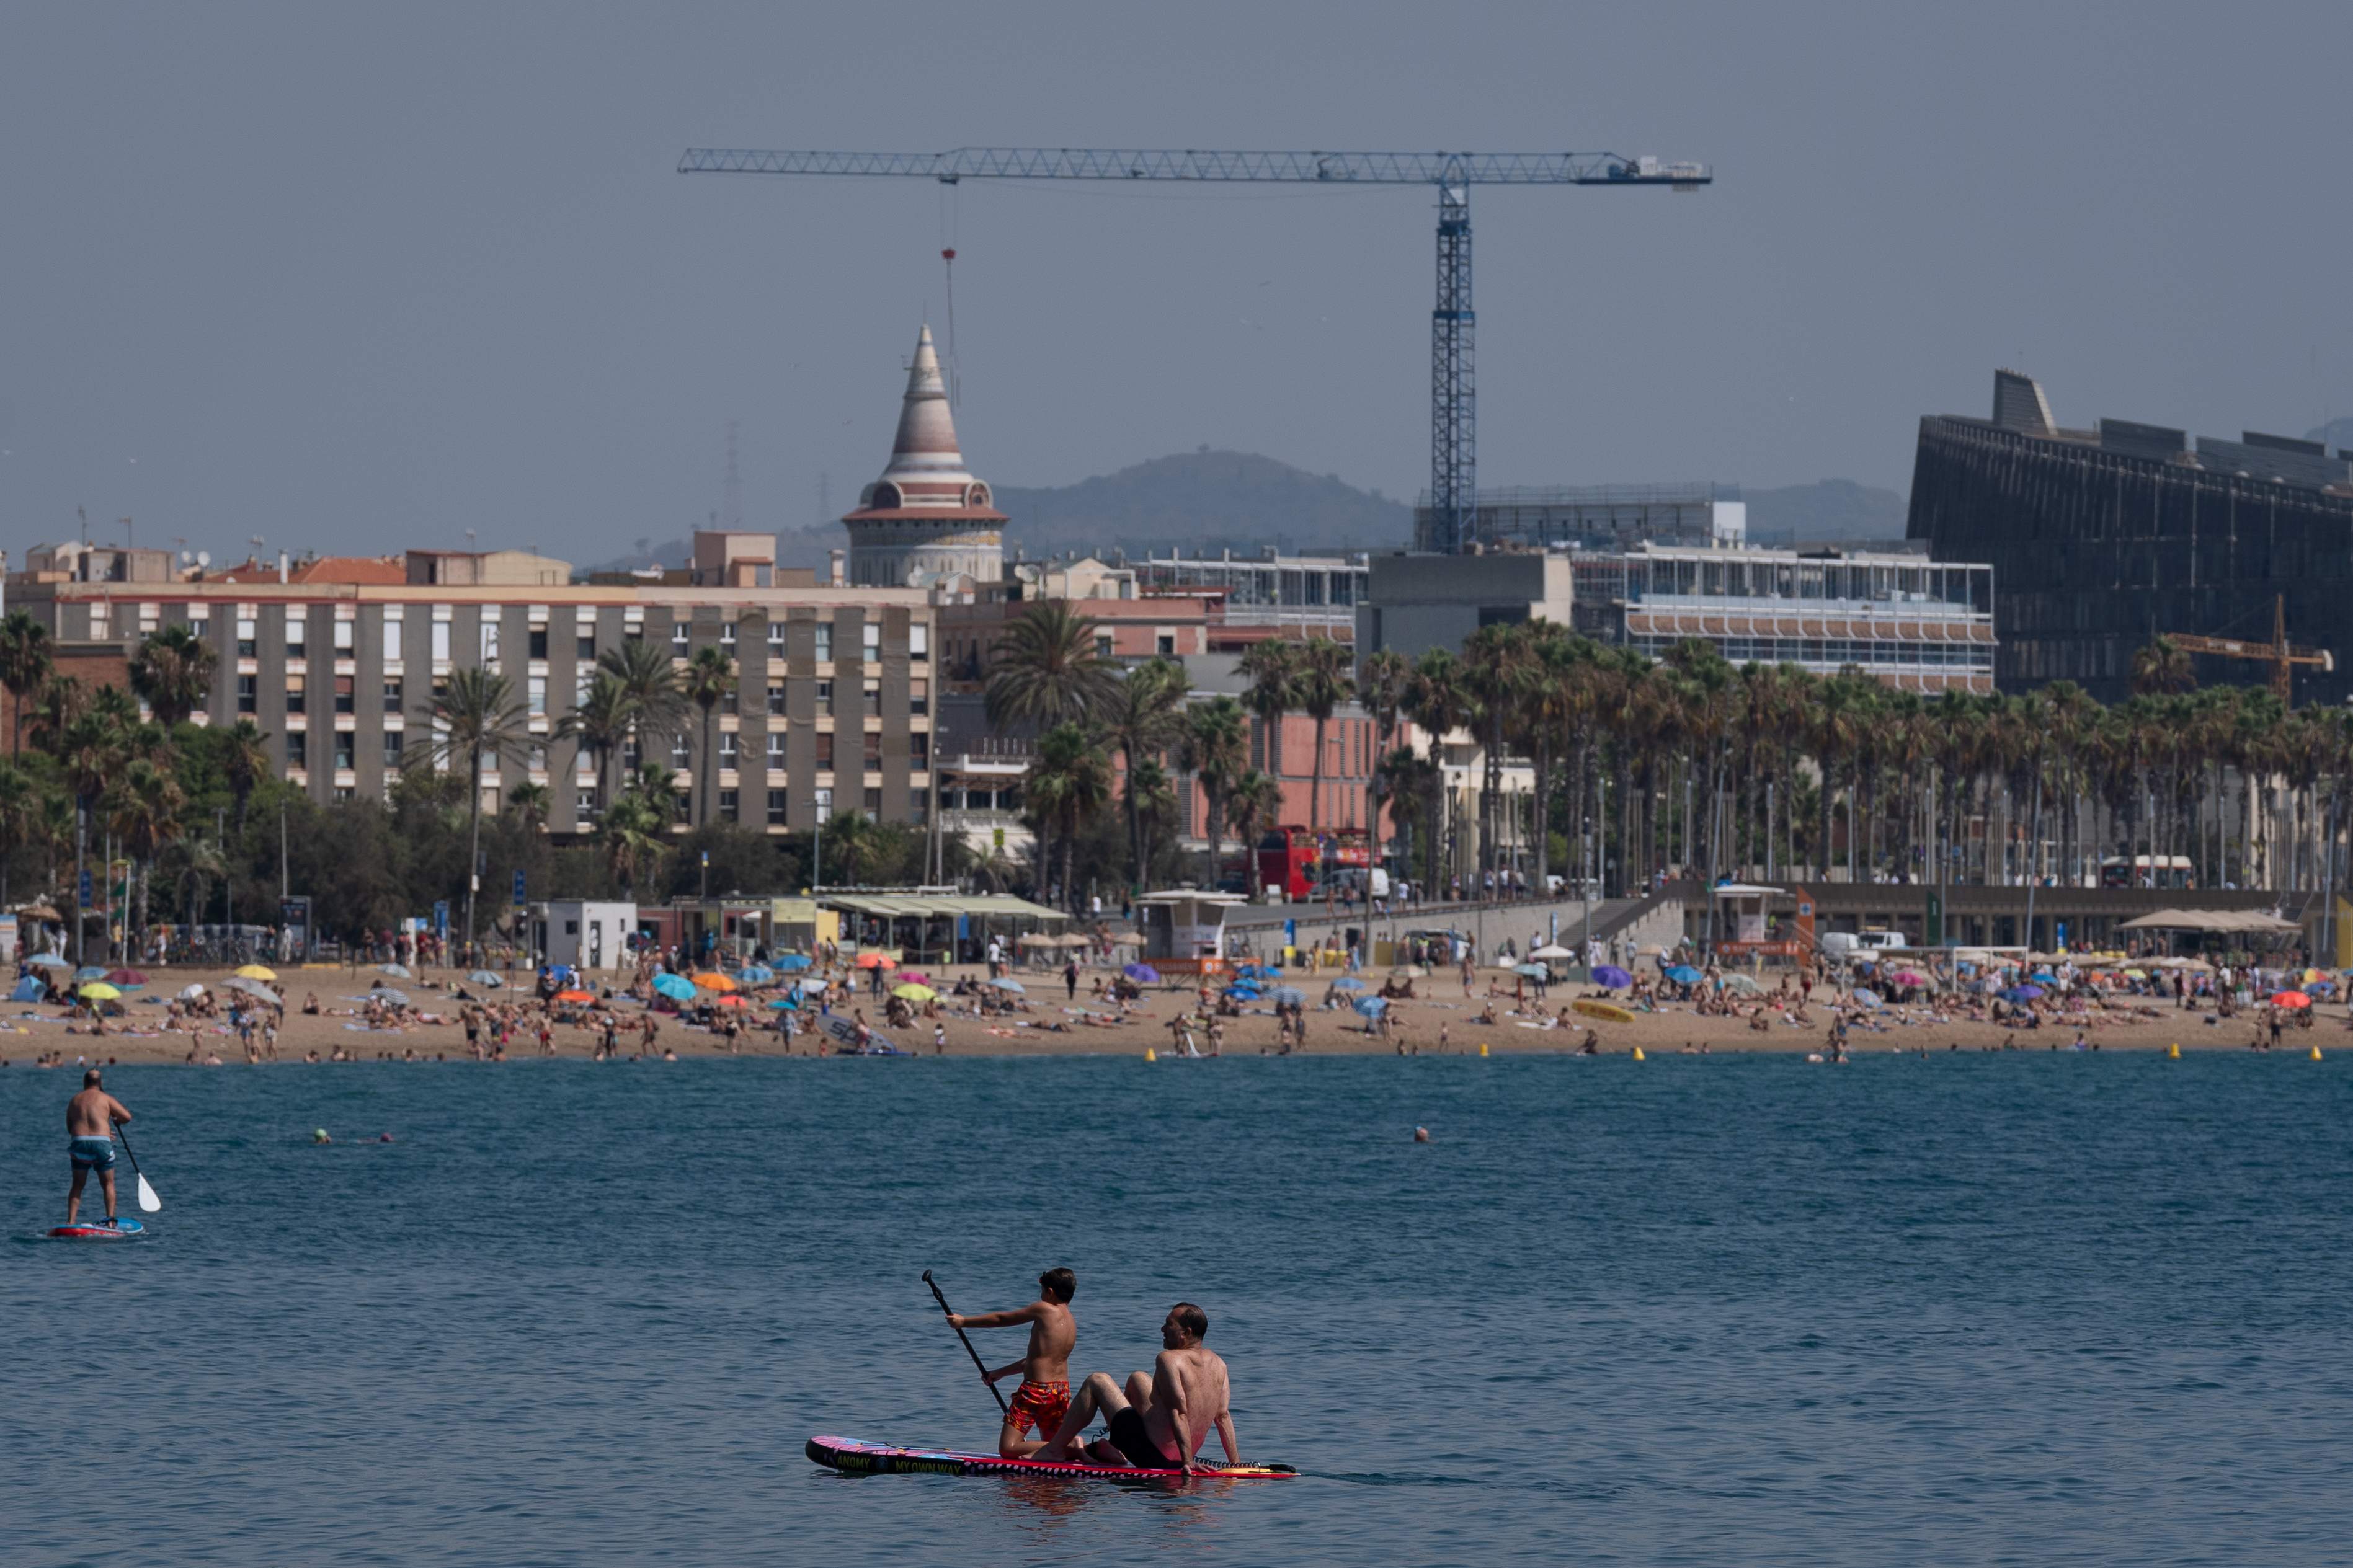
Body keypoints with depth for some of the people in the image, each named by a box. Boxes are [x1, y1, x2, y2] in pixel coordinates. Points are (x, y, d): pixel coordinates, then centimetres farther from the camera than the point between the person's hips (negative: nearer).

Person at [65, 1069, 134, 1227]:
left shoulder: (75, 1101, 15)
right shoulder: (105, 1098, 3)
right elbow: (127, 1116, -2)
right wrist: (115, 1120, 22)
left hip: (79, 1143, 2)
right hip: (102, 1144, -2)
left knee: (77, 1186, 12)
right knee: (108, 1184, 11)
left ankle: (70, 1221, 2)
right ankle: (110, 1219, -1)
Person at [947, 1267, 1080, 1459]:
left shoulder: (1043, 1310, -7)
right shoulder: (1071, 1323, 15)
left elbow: (1002, 1320, 3)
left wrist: (964, 1322, 15)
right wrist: (1000, 1373, 34)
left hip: (1035, 1390, -8)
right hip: (1062, 1391, 8)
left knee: (1008, 1449, -10)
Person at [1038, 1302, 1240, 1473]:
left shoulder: (1169, 1359, -19)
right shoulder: (1218, 1364, 4)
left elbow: (1179, 1413, -26)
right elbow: (1223, 1416, 5)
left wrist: (1187, 1462, -30)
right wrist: (1236, 1463, 7)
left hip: (1151, 1455, -8)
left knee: (1097, 1381, 6)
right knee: (1138, 1379, 28)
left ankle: (1055, 1450, 9)